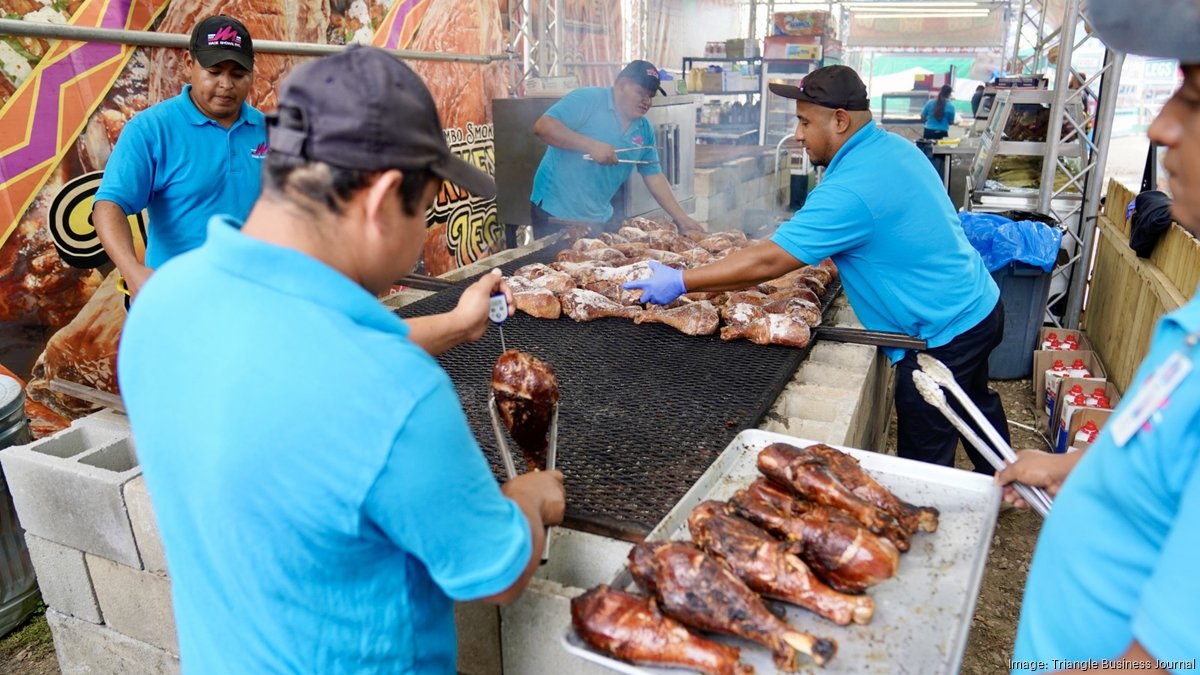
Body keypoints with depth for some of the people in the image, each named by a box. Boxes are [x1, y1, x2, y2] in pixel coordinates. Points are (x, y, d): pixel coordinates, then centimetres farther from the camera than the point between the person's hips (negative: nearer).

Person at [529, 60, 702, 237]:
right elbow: (542, 126, -20)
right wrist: (591, 145, -26)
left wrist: (682, 218, 4)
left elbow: (654, 177, 11)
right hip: (555, 211, -6)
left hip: (599, 219, 6)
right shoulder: (587, 99, -12)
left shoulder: (645, 130, 7)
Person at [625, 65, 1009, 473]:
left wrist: (680, 283, -24)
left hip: (944, 333, -11)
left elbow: (767, 263, -30)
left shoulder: (850, 190, -30)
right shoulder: (895, 147, 1)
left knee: (923, 464, 4)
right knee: (977, 407, 32)